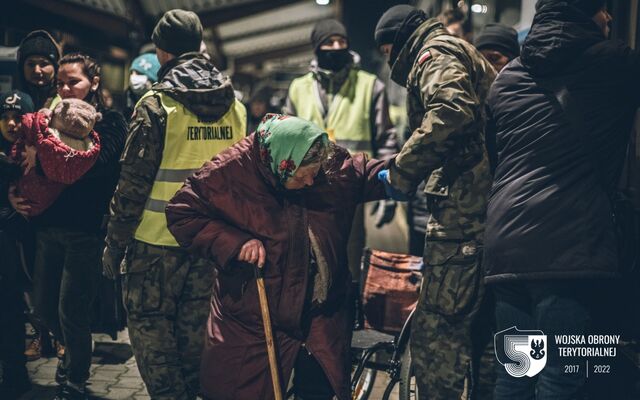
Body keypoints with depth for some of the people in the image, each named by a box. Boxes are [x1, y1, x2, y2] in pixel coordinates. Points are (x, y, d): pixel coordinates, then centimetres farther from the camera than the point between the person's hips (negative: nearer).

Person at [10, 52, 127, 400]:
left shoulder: (109, 121, -2)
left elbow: (97, 165, -19)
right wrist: (15, 193, -4)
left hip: (85, 229, -6)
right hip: (48, 226, 6)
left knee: (71, 310, -2)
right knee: (44, 306, 12)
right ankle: (74, 355, 40)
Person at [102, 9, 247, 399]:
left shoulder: (157, 105, -12)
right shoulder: (235, 107, 5)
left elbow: (134, 184, -13)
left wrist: (115, 244, -5)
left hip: (159, 240, -5)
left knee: (149, 325, 7)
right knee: (195, 327, 17)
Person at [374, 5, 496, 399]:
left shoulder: (436, 53, -1)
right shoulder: (470, 56, 30)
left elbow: (451, 111, -21)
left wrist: (402, 171, -15)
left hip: (464, 207, -10)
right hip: (489, 203, 10)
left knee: (436, 328, -11)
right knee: (480, 325, 16)